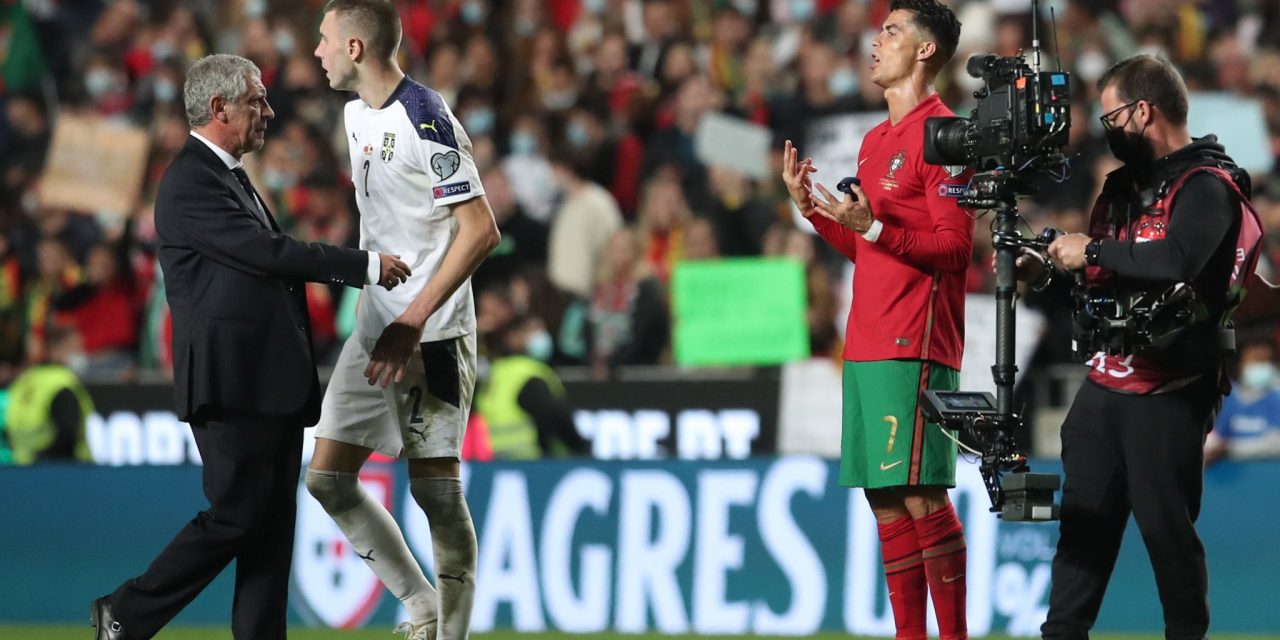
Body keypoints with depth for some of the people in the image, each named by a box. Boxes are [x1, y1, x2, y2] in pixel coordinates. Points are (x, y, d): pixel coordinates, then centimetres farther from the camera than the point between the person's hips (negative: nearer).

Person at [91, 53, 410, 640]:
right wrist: (365, 265, -14)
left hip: (271, 383, 10)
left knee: (274, 524, 6)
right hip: (232, 382, -10)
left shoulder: (230, 177, 20)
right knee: (235, 517, -9)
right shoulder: (191, 182, -12)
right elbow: (266, 252, -19)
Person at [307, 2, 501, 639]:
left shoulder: (425, 119, -16)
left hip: (430, 334, -9)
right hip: (373, 332, 9)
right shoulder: (356, 114, 11)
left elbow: (481, 231, -19)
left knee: (436, 491, -6)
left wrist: (413, 321, -20)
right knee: (328, 478, 6)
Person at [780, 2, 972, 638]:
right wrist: (812, 204, 14)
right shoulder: (876, 139, 19)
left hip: (913, 345, -9)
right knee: (885, 500, 7)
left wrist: (874, 226, -22)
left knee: (919, 493, -12)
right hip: (867, 341, 9)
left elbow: (954, 247, -13)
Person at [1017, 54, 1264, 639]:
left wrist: (1092, 251, -19)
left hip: (1167, 394, -8)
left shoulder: (1206, 187, -10)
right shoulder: (1126, 184, 17)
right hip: (1104, 385, 8)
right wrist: (1045, 276, 8)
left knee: (1166, 525, -5)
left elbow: (1176, 261, -29)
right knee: (1084, 519, 9)